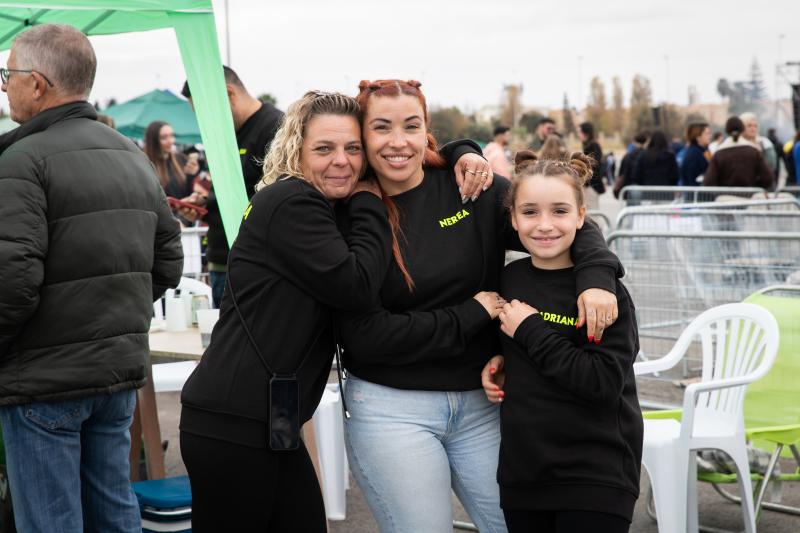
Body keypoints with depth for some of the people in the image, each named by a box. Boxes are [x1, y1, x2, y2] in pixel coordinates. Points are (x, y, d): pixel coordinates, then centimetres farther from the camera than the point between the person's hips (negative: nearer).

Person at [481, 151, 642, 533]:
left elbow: (605, 383, -21)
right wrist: (499, 362, 1)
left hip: (595, 478, -5)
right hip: (521, 472, 5)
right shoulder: (510, 278, 5)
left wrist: (530, 331, -17)